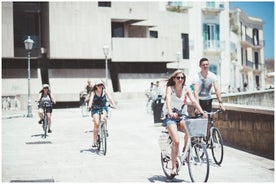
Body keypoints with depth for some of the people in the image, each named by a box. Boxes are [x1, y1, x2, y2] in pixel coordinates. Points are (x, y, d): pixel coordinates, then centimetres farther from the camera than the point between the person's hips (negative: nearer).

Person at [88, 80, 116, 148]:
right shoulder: (93, 92, -5)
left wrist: (113, 104, -33)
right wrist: (89, 106, -40)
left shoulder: (105, 92, -2)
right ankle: (94, 141, -9)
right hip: (95, 109, -1)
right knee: (97, 124, -15)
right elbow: (91, 99, -20)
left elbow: (110, 98, -15)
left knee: (105, 117, -32)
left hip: (103, 108, 1)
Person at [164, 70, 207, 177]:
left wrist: (202, 113, -23)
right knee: (176, 141, -21)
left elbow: (194, 101, -8)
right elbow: (168, 100, -26)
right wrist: (170, 112, -45)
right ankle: (174, 167, -11)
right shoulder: (170, 88, -8)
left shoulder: (186, 89, 2)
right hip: (171, 117, -4)